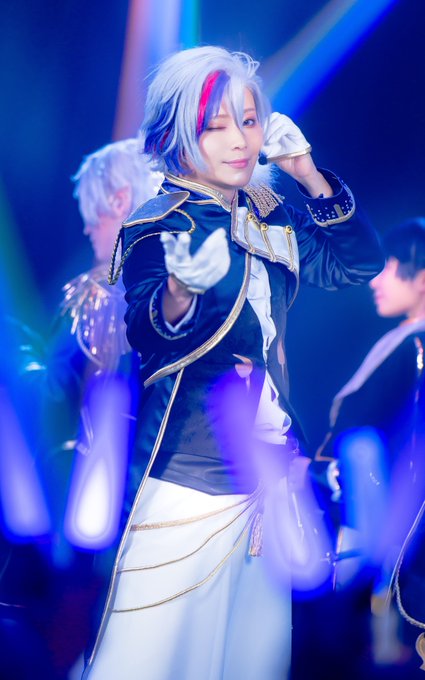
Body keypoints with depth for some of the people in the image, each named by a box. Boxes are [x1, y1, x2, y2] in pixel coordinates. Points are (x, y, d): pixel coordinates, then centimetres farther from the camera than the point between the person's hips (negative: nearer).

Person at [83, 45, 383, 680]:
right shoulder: (157, 227, -11)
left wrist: (309, 176, 0)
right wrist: (179, 292, -49)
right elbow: (147, 333, -26)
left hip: (266, 478, 6)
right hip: (188, 482, -6)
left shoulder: (270, 217, 8)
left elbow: (359, 263, 11)